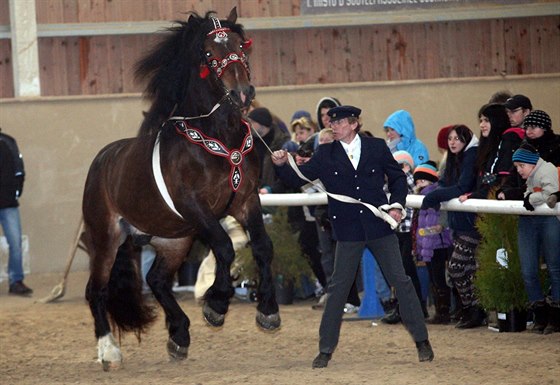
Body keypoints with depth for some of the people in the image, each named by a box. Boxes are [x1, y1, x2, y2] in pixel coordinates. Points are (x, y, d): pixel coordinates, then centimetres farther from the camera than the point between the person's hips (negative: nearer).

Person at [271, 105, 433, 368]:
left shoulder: (377, 147, 3)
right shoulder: (325, 154, 3)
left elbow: (398, 177, 12)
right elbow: (298, 178, 0)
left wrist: (397, 205, -2)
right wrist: (282, 166, -19)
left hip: (379, 226, 0)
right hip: (348, 231, 0)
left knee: (401, 281, 3)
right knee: (338, 287, 1)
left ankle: (422, 341, 13)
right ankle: (325, 349, 8)